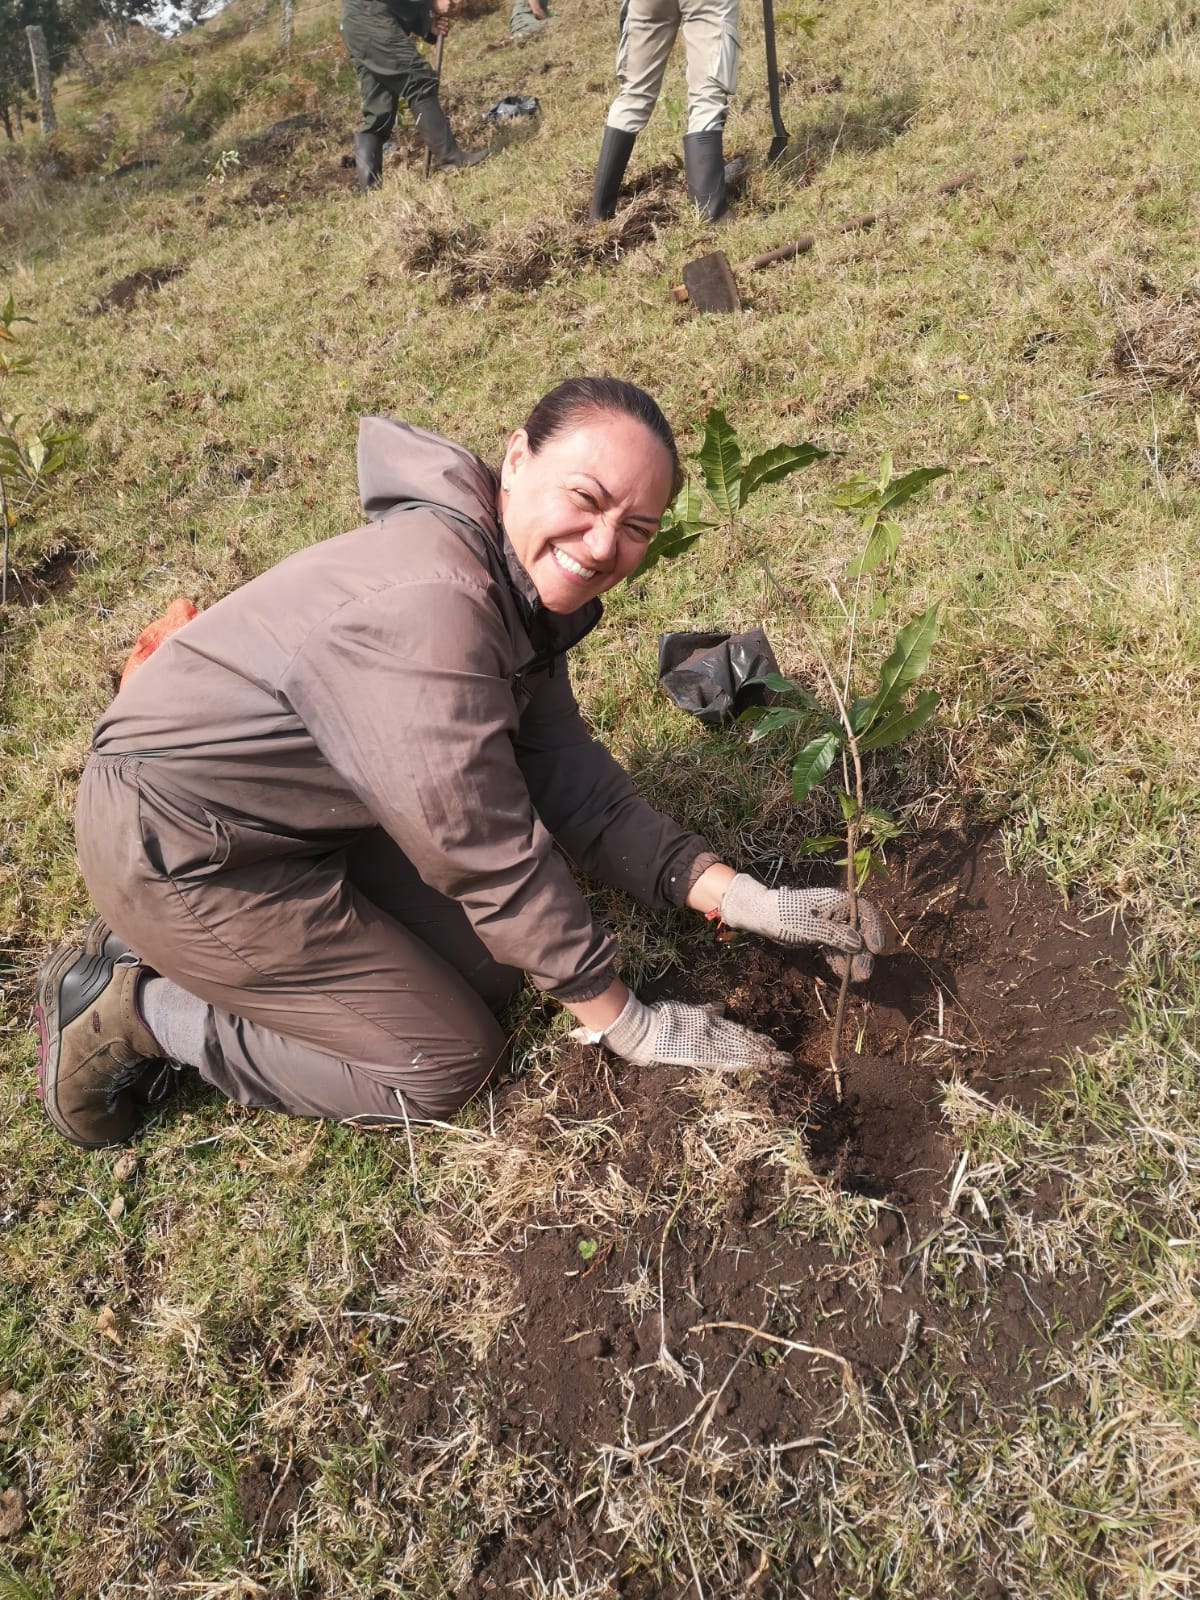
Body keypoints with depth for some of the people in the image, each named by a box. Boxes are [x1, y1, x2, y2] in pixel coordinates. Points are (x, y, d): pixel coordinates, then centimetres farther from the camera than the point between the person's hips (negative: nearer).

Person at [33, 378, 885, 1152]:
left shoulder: (528, 584, -2)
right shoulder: (432, 600, -32)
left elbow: (574, 786, -1)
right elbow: (490, 855, -26)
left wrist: (743, 898, -9)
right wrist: (624, 1023, -14)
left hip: (302, 814, 9)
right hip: (177, 850, -9)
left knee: (490, 971, 9)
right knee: (449, 1062, -1)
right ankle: (137, 1004, 7)